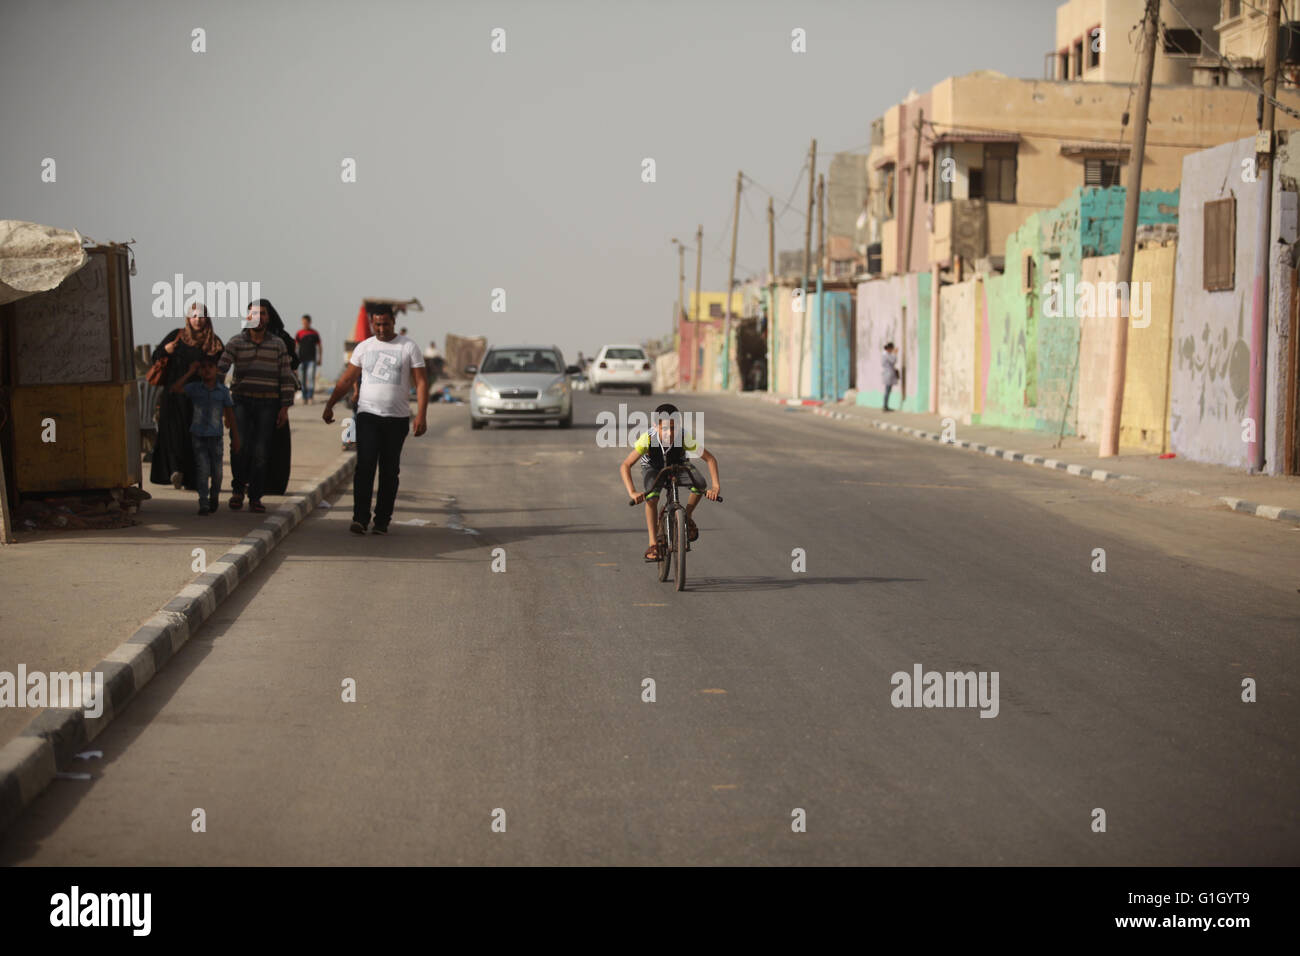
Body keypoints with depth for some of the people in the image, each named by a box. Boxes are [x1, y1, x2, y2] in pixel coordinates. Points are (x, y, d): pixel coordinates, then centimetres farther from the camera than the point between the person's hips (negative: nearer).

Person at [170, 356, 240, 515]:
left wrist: (235, 438, 3)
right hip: (198, 436, -1)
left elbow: (230, 414, 5)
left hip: (215, 436, 1)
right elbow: (176, 389, -11)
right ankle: (203, 503, -2)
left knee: (217, 471, 7)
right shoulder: (195, 388, 2)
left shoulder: (223, 391, 2)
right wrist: (190, 373, -6)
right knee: (203, 469, -6)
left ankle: (214, 497, 32)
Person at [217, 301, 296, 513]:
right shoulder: (236, 343, 5)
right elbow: (220, 369, -2)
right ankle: (238, 489, 3)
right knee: (240, 445, -17)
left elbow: (286, 377, 7)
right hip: (241, 401, -1)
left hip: (268, 404, 1)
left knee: (261, 452, -3)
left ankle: (255, 497, 6)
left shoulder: (278, 344, 7)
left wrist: (285, 408, 1)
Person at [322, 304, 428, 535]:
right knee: (365, 466, -12)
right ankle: (360, 518, -15)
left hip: (397, 418, -1)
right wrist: (329, 405, 7)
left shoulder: (409, 347, 2)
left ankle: (382, 522, 9)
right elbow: (346, 380, 15)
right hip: (368, 415, 1)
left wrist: (421, 415, -12)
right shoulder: (364, 347, 10)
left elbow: (421, 382, -2)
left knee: (389, 471, 4)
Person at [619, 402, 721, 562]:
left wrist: (716, 487, -38)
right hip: (653, 467, -1)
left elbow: (710, 459, -27)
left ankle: (687, 517, 3)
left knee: (699, 484, -27)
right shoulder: (647, 439, -37)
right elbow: (625, 466, -38)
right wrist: (632, 492, -51)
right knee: (651, 496, -30)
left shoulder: (685, 438, -35)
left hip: (678, 465, 1)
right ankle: (653, 544, -18)